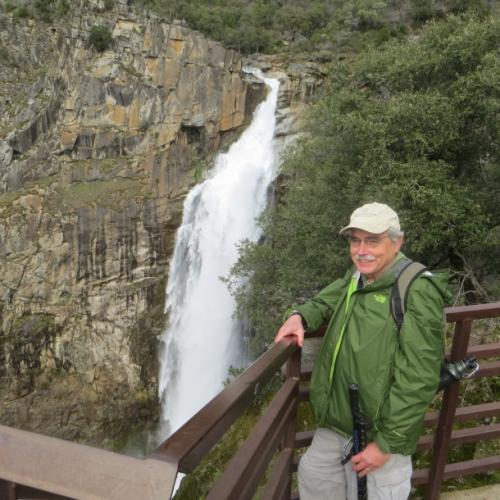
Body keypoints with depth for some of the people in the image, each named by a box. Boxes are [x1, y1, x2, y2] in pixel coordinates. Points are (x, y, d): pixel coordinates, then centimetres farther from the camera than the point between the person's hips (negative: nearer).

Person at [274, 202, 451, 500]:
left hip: (383, 424, -7)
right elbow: (324, 304, 19)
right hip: (340, 415, 8)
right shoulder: (357, 278, 2)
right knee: (314, 475, 21)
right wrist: (299, 316, -4)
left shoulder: (418, 291, -23)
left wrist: (386, 442, -21)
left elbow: (419, 379, -25)